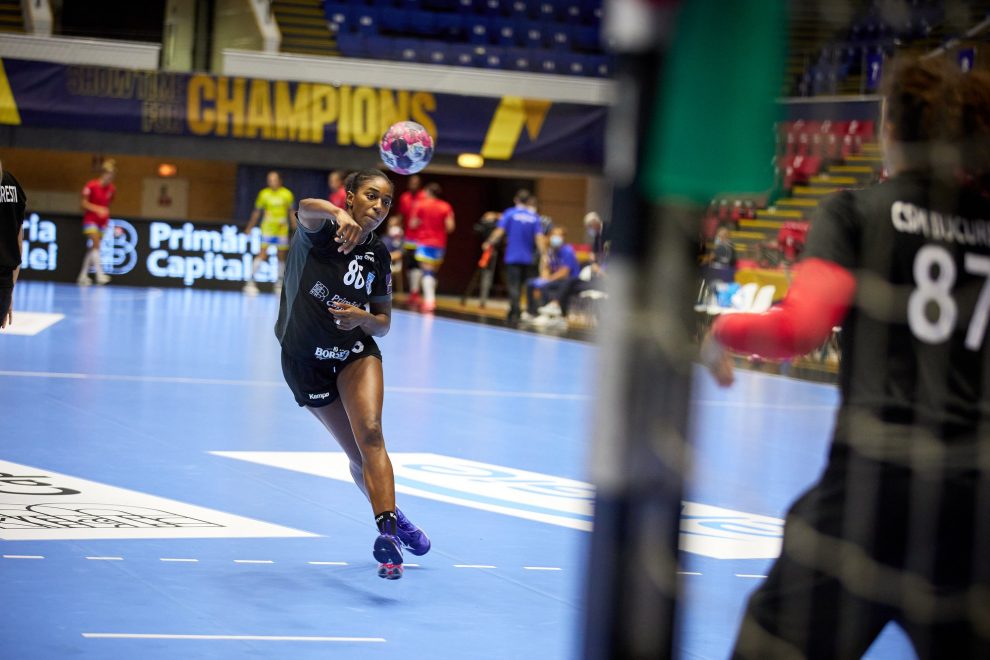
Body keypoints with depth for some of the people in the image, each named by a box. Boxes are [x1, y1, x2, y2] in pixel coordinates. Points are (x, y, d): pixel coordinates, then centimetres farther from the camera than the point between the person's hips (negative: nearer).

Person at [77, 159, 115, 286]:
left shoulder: (112, 189, 2)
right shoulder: (91, 185, -13)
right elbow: (83, 202, -12)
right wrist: (97, 209, -24)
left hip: (102, 222, 5)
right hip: (90, 219, -5)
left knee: (92, 249, 8)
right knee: (96, 244, -19)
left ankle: (83, 276, 16)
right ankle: (100, 275, -27)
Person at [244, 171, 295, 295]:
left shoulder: (287, 194, 1)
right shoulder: (264, 194, -2)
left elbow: (291, 213, 10)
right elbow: (257, 212, 6)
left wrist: (296, 228, 8)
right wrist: (249, 227, 7)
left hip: (282, 230, 2)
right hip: (267, 230, -2)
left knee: (281, 257, 7)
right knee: (262, 255, -13)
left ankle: (279, 284, 20)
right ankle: (250, 281, -11)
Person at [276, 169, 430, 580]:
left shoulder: (378, 256, 1)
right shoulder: (322, 230, -13)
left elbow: (383, 323, 6)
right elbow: (306, 208, -39)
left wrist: (363, 318, -18)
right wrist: (339, 215, -62)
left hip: (357, 352, 2)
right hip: (305, 360, -2)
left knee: (370, 435, -23)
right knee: (358, 455, 3)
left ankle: (387, 532, -34)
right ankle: (394, 518, 29)